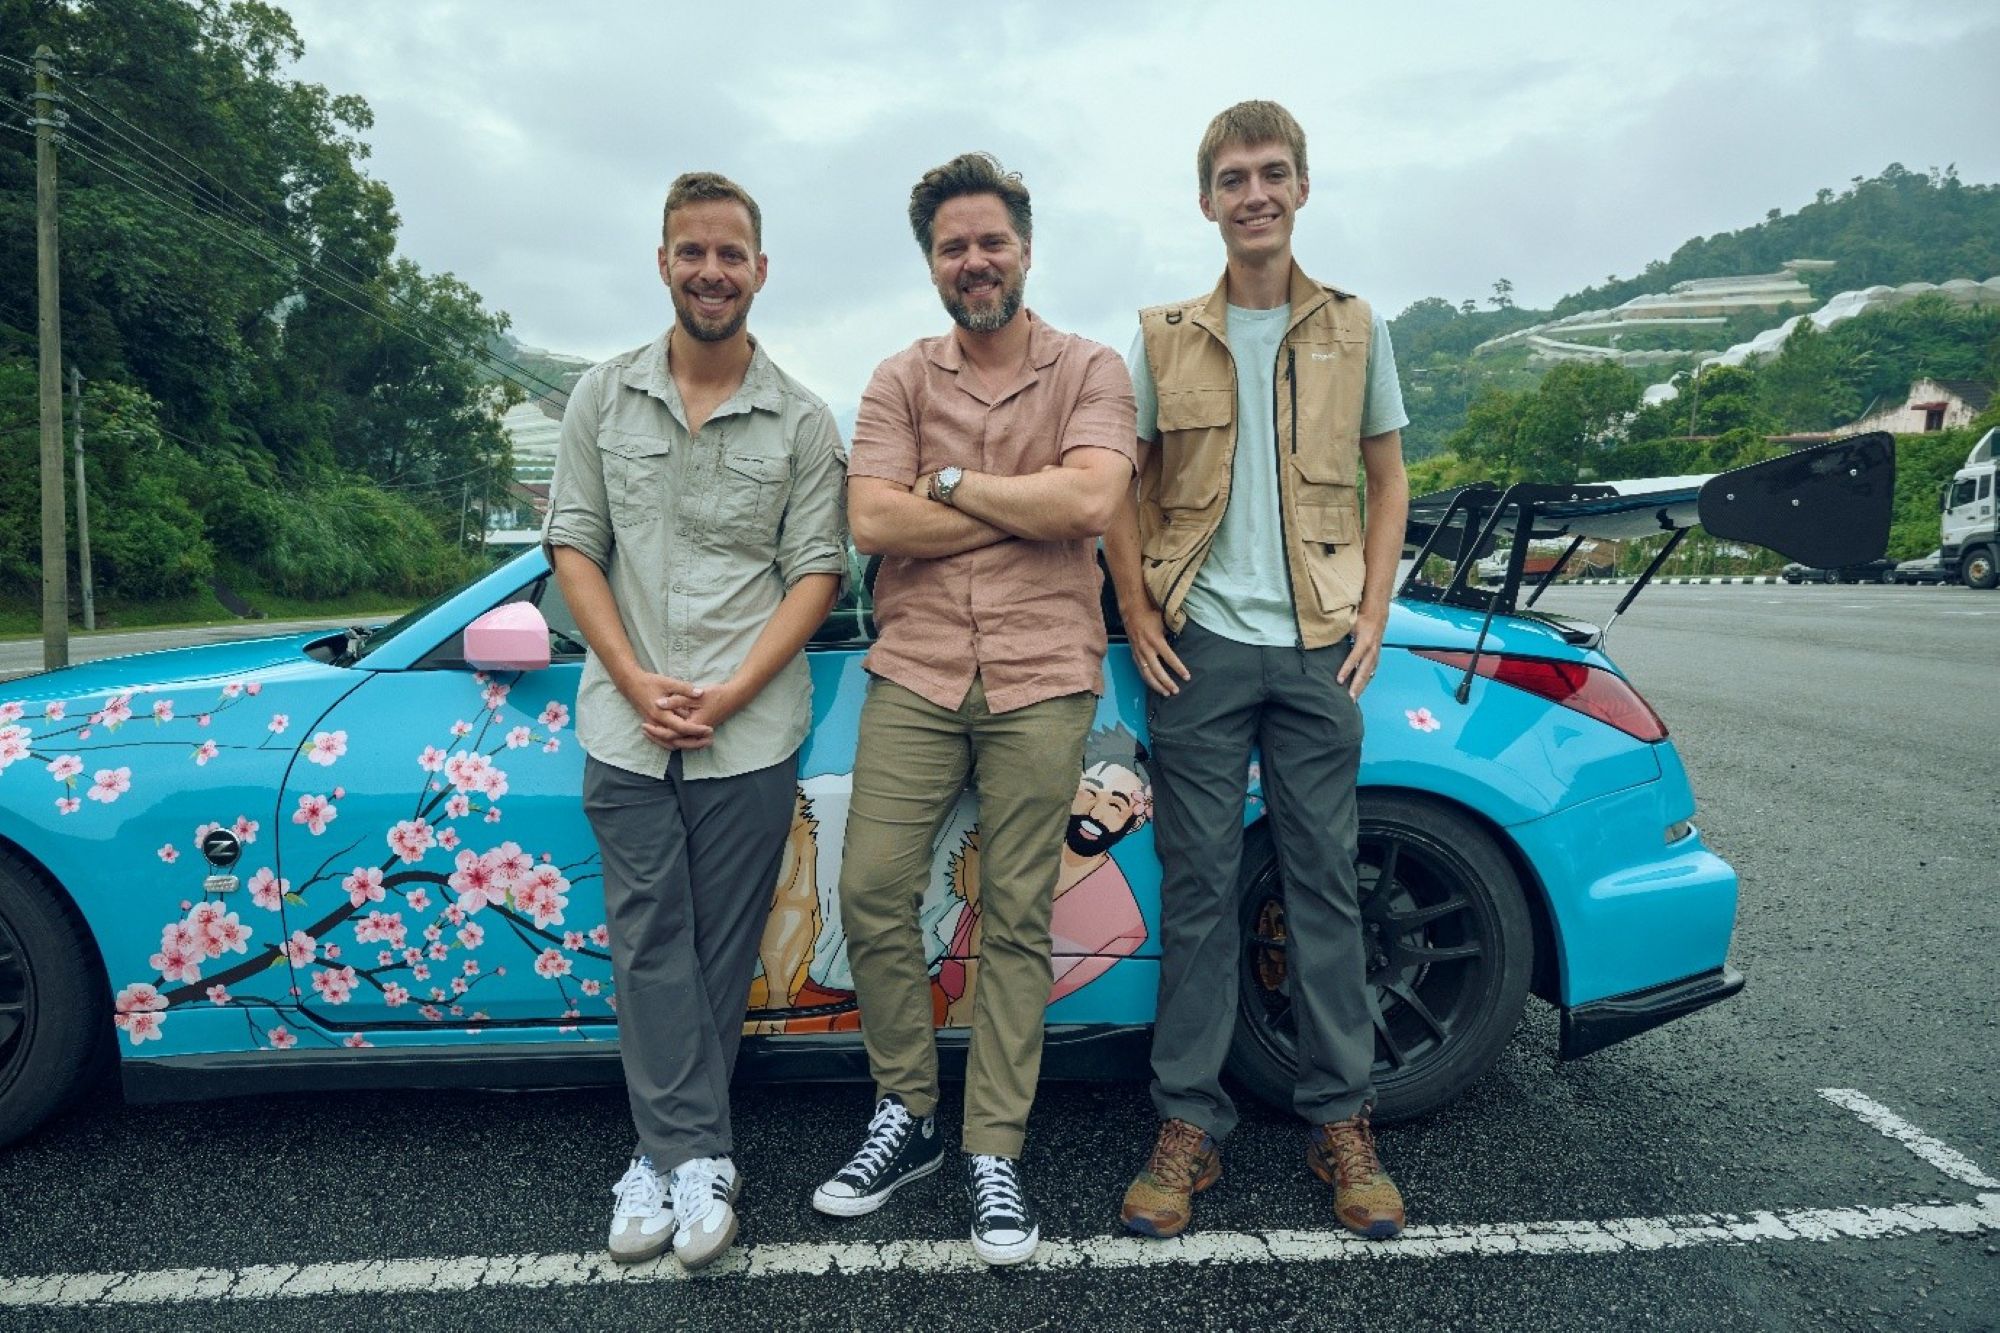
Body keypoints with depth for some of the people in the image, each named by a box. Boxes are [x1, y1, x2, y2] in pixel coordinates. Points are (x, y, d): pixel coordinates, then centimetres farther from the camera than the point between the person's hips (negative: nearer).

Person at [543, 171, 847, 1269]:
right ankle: (695, 1158, 14)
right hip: (626, 728, 2)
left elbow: (816, 571, -1)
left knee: (720, 952, 6)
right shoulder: (602, 398, 7)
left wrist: (728, 695, -12)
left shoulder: (801, 421, 2)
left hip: (750, 734, -1)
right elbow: (573, 547, 5)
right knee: (649, 945, 3)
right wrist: (639, 684, -7)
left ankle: (668, 1155, 21)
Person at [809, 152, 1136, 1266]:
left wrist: (950, 481, -7)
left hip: (1040, 681, -2)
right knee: (871, 893, -1)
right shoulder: (902, 380, 10)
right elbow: (872, 523, -5)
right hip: (915, 674, 2)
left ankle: (996, 1153, 16)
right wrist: (1034, 504, -6)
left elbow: (1093, 502, -14)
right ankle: (907, 1117, 20)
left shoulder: (1090, 370, 5)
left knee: (1018, 921, 3)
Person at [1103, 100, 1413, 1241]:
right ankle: (1190, 1125, 14)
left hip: (1318, 648, 1)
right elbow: (1124, 489, 9)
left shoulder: (1355, 330, 9)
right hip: (1201, 646, 0)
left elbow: (1388, 478, 12)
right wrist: (1139, 616, -1)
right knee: (1199, 886, 3)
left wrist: (1372, 619, 2)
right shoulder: (1167, 338, 7)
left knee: (1326, 881, 5)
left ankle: (1343, 1123, 18)